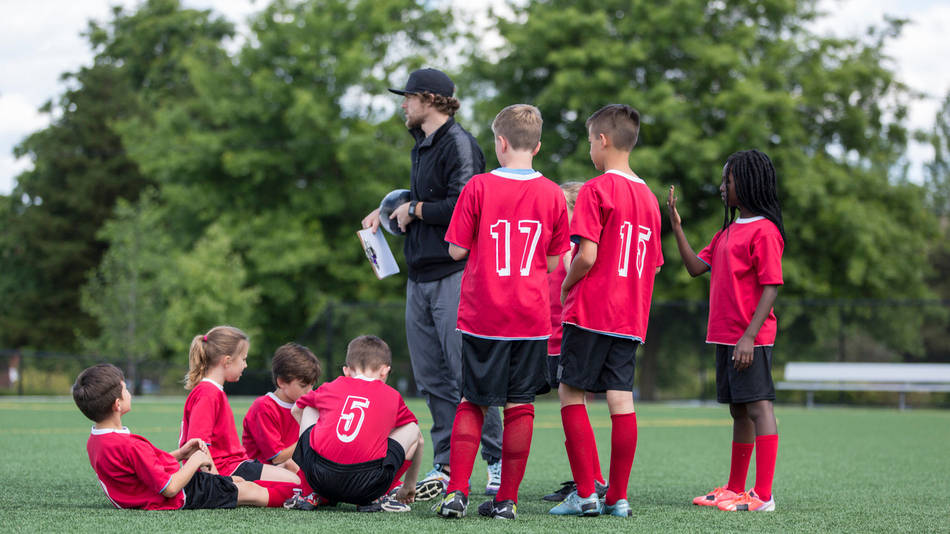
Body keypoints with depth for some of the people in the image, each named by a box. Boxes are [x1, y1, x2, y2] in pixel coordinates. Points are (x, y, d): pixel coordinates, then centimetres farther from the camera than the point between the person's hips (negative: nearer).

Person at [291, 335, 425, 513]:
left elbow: (296, 410, 43)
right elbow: (418, 440, 34)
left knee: (309, 409, 30)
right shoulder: (392, 397, 21)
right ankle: (376, 499, 11)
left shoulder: (332, 387, 23)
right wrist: (409, 487, 47)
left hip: (318, 477, 2)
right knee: (413, 429, 21)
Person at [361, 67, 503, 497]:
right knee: (432, 379, 9)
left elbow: (462, 207, -21)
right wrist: (386, 210, 14)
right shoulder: (422, 145, 18)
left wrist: (414, 210, -9)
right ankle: (445, 466, 15)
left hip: (454, 275, -9)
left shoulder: (459, 144, -11)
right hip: (419, 276, 9)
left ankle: (498, 462, -3)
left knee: (467, 374, -10)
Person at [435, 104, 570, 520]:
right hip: (532, 315, 1)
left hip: (482, 314, -1)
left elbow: (457, 250, -2)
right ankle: (507, 499, 8)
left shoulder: (478, 188, -6)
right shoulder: (552, 194, 0)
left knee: (472, 403, 8)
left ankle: (457, 492, 0)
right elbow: (554, 261, 6)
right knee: (520, 406, 7)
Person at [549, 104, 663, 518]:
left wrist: (567, 284, 1)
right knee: (621, 399, 5)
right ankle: (617, 497, 5)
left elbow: (587, 256, -16)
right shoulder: (648, 196, 12)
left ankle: (585, 493, -4)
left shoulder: (596, 190, -9)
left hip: (591, 312, -6)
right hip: (632, 314, 6)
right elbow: (654, 265, 14)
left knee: (571, 392, 1)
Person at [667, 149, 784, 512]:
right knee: (738, 411, 15)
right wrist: (677, 228, 7)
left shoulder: (764, 231, -11)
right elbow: (696, 266, 15)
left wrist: (749, 336, -21)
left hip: (750, 339, -9)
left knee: (759, 407, -10)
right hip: (724, 337, 9)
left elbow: (771, 288, -16)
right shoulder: (728, 231, 18)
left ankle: (763, 496, -12)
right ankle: (735, 489, 23)